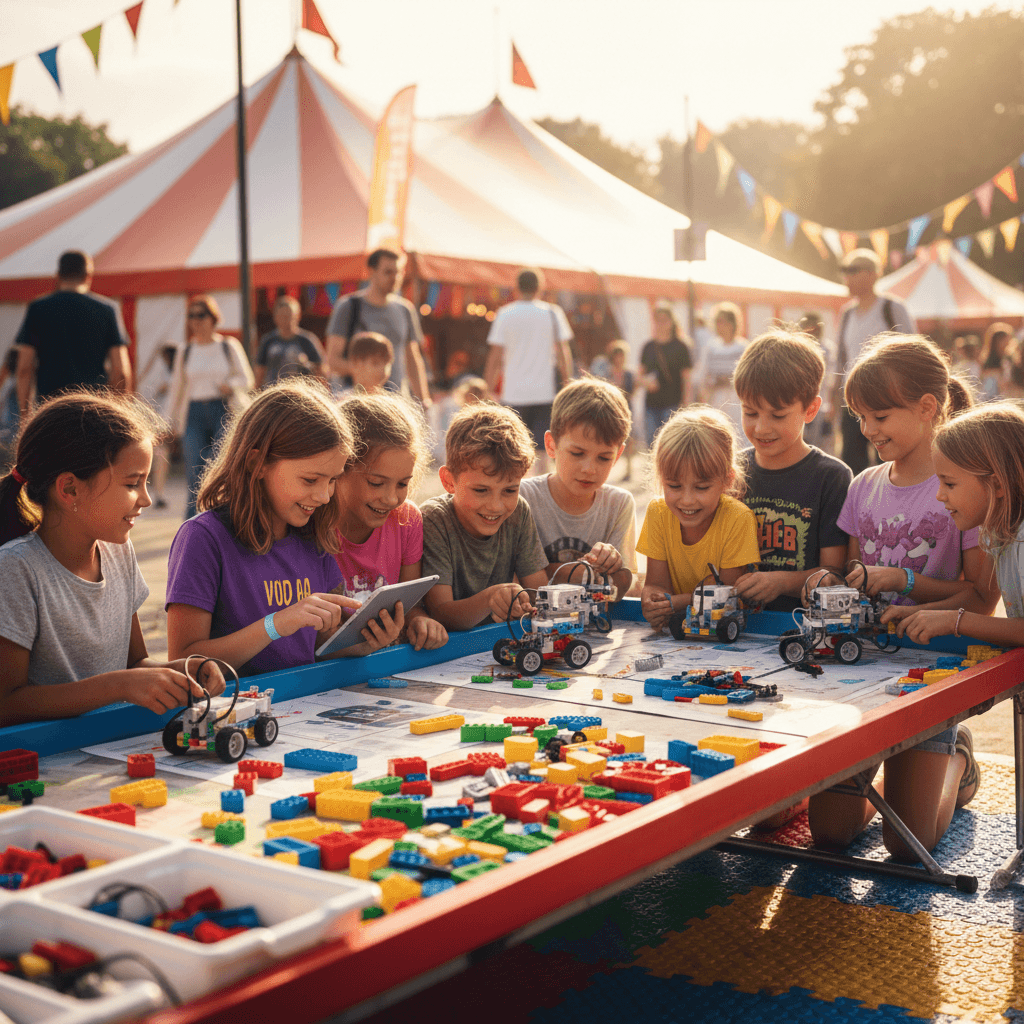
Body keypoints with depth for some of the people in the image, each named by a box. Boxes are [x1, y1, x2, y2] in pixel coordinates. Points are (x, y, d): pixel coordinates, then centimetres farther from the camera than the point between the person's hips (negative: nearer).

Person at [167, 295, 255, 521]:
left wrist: (230, 385, -12)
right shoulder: (185, 351, 15)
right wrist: (170, 420, 17)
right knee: (195, 474, -8)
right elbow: (176, 387, 19)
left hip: (225, 411, -1)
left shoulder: (229, 346, 9)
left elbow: (246, 379, 10)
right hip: (194, 413, 2)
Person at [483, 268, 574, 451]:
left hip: (514, 393, 1)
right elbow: (563, 353, 1)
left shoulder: (504, 314, 3)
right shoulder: (552, 312, 3)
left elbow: (495, 357, 1)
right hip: (545, 391, -1)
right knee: (542, 449, -2)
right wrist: (568, 384, 8)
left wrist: (489, 389, 7)